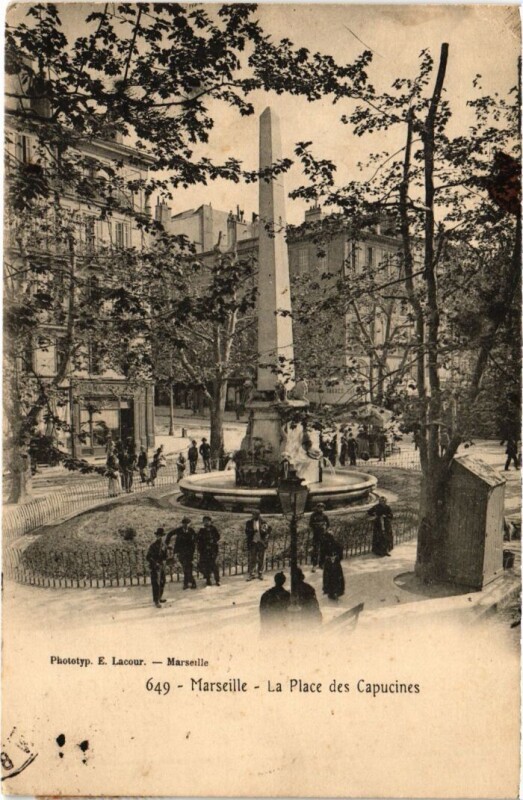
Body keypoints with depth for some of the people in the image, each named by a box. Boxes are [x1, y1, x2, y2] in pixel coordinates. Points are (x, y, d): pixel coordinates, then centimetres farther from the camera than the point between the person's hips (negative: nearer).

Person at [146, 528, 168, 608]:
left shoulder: (163, 544, 3)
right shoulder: (153, 546, -18)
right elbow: (148, 557, -15)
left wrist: (163, 561, -4)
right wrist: (155, 564, -20)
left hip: (162, 566, 7)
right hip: (155, 567, -7)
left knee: (162, 583, 16)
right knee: (156, 584, -8)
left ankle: (159, 597, 32)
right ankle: (156, 601, -3)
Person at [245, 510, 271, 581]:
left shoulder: (263, 522, 5)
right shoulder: (249, 523, 4)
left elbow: (267, 531, 5)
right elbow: (247, 532, 1)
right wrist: (253, 531, -17)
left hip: (261, 543, 1)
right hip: (252, 543, -1)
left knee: (261, 560, 5)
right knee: (251, 560, -1)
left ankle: (260, 574, 14)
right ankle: (250, 574, 4)